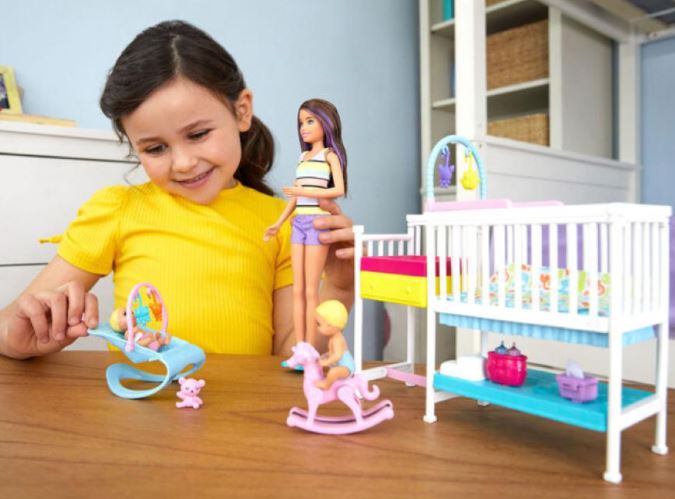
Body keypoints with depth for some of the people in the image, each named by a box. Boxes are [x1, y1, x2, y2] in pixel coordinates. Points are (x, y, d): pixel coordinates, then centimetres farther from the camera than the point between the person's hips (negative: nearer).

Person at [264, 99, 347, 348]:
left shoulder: (330, 155, 0)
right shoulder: (303, 156, 18)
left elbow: (339, 189, -13)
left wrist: (305, 192, -16)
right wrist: (278, 223, 13)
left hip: (318, 222, -7)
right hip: (299, 223, 7)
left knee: (311, 290, -5)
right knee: (297, 290, 5)